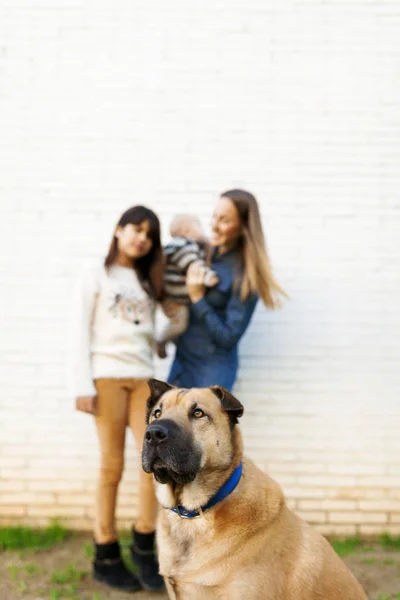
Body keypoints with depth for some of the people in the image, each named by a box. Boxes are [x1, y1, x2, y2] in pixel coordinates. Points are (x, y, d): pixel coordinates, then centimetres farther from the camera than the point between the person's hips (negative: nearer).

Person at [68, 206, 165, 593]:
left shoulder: (147, 282, 19)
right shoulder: (96, 275, 4)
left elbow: (149, 330, 12)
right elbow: (80, 331, -2)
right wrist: (82, 385, -9)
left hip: (143, 377, 4)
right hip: (107, 376, -4)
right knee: (112, 467, -2)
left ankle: (144, 544, 9)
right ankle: (106, 556, 10)